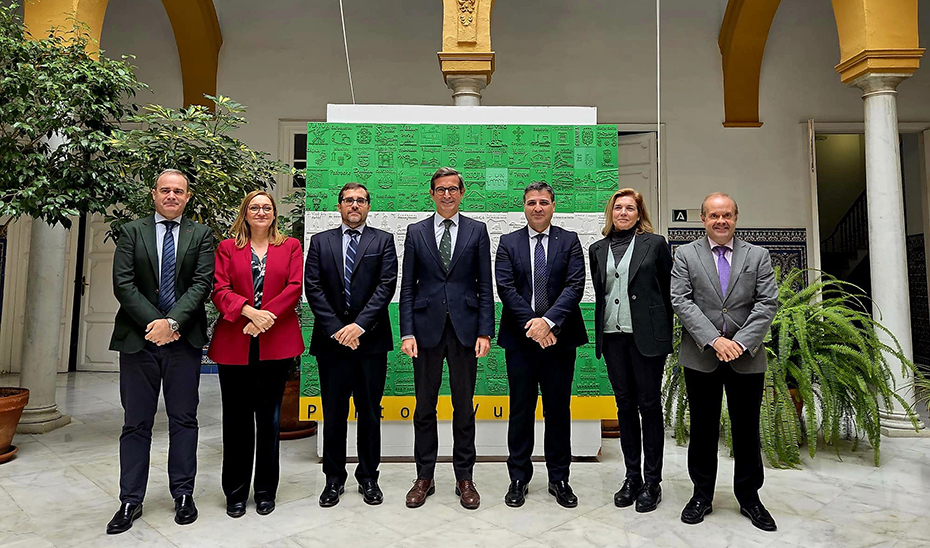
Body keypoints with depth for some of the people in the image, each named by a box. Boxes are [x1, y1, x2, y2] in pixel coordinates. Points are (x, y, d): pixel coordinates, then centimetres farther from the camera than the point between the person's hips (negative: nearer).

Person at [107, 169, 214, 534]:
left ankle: (183, 494, 21)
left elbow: (202, 284, -5)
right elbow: (123, 284, -3)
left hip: (184, 340, 0)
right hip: (138, 339, 1)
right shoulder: (131, 232, 6)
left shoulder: (201, 235, 5)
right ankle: (131, 501, 20)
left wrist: (172, 322, -16)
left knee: (183, 420, 8)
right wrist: (153, 323, -12)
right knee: (136, 422, 8)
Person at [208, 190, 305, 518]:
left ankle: (266, 492, 21)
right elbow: (220, 290, 0)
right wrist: (249, 311, -17)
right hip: (234, 344, 0)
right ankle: (235, 494, 22)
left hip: (276, 343, 0)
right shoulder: (227, 248, 11)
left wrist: (265, 315, -13)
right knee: (236, 419, 7)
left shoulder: (291, 246, 10)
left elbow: (294, 287, -2)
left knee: (269, 418, 8)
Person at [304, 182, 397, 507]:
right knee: (334, 413, 9)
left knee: (370, 412, 8)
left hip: (371, 339, -1)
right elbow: (313, 288, 1)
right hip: (331, 340, 1)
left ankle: (368, 478, 24)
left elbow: (386, 285, -5)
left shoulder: (383, 240, 6)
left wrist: (360, 325, -14)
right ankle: (334, 479, 25)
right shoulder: (321, 241, 10)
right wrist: (336, 329, -9)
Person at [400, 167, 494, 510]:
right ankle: (424, 477, 24)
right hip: (427, 327, 1)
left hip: (464, 328, 0)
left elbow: (485, 285, 3)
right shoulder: (416, 232, 7)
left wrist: (485, 331, -4)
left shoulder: (477, 230, 6)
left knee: (464, 406, 8)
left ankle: (464, 478, 23)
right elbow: (407, 287, 5)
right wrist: (407, 332, -4)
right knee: (424, 407, 9)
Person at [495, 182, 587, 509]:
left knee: (559, 408, 9)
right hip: (520, 338, 0)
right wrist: (531, 324, -14)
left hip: (559, 338, 0)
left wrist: (548, 321, -17)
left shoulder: (569, 241, 5)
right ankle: (519, 478, 22)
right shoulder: (508, 243, 6)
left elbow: (575, 286, -6)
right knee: (521, 408, 7)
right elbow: (506, 288, -4)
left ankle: (559, 479, 24)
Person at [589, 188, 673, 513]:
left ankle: (652, 482, 16)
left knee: (649, 405, 3)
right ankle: (632, 477, 23)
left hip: (646, 336, -3)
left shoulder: (654, 243, 2)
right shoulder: (598, 249, 12)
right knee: (625, 405, 10)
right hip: (612, 336, 4)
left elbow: (668, 290, 4)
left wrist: (663, 333, 2)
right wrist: (600, 333, 10)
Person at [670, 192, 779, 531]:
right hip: (701, 358, -1)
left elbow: (767, 303, -2)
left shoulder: (758, 255, 6)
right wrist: (714, 339, -17)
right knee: (703, 428, 9)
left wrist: (741, 342, -14)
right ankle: (702, 495, 24)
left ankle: (749, 497, 28)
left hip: (747, 358, 1)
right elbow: (681, 302, -7)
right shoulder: (685, 255, 2)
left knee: (747, 429, 11)